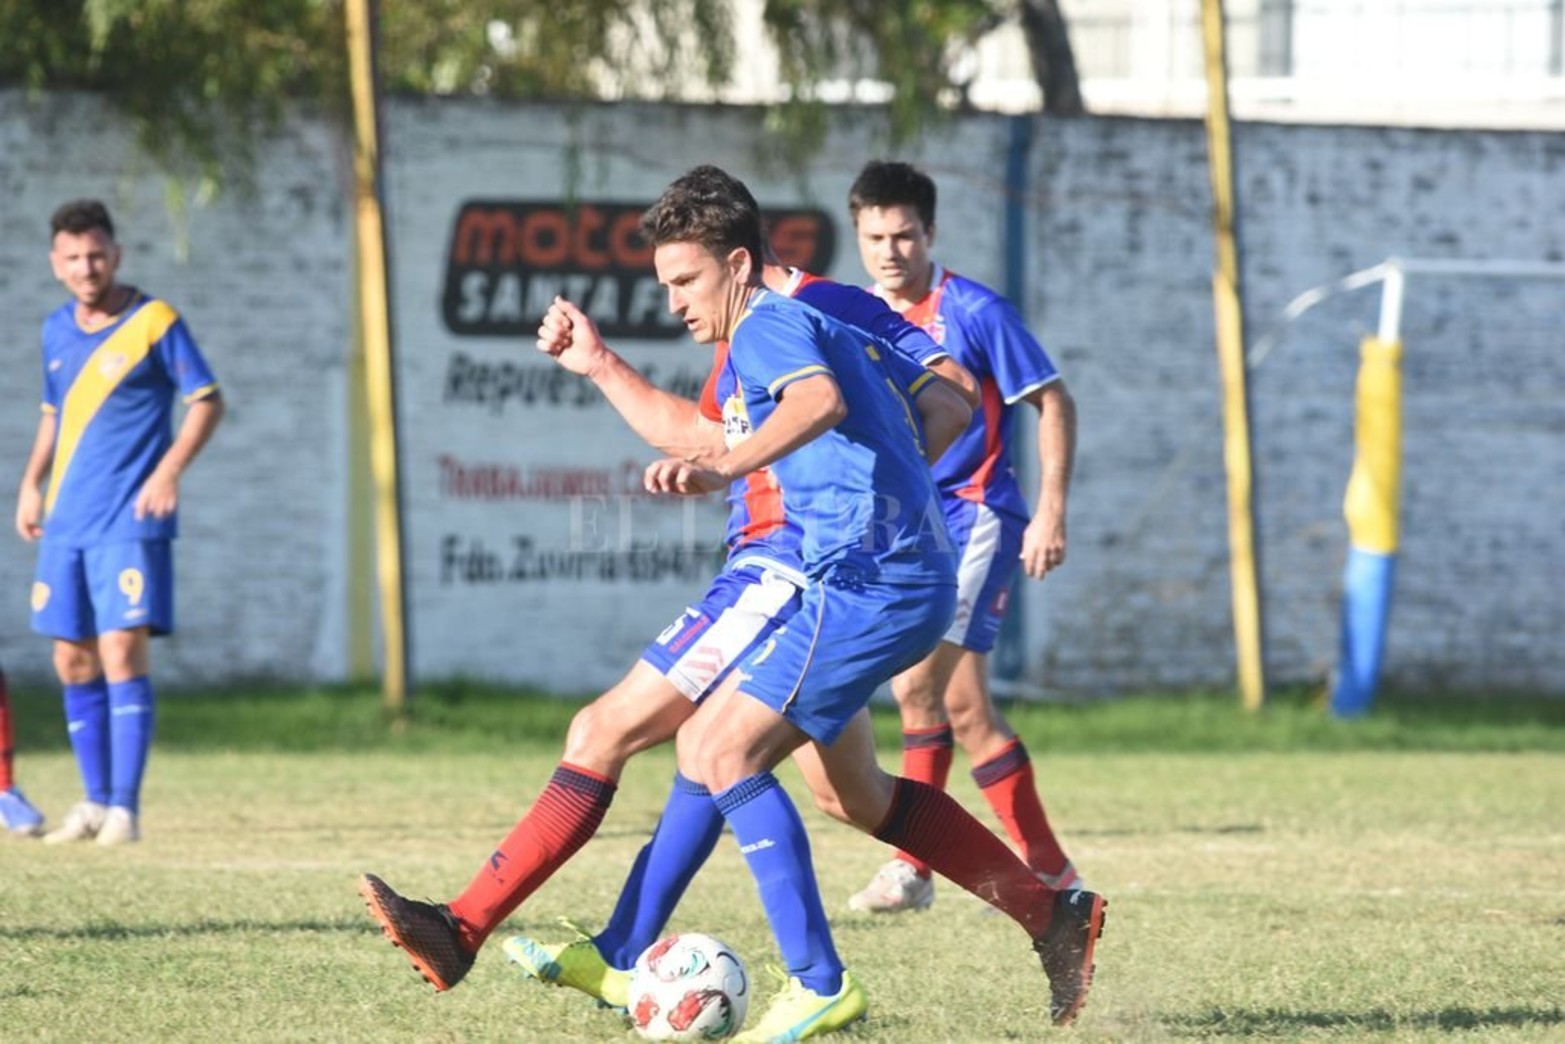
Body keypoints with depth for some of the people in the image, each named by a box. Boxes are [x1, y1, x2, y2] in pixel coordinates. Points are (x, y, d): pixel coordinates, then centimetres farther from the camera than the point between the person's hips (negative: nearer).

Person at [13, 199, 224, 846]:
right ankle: (96, 803, 15)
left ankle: (125, 808, -10)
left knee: (122, 653, -12)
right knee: (73, 662, 6)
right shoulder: (56, 331, 12)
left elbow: (207, 402, -5)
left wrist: (169, 471, -17)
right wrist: (32, 483, 13)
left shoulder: (153, 322, -6)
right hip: (66, 520, 6)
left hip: (130, 521, -6)